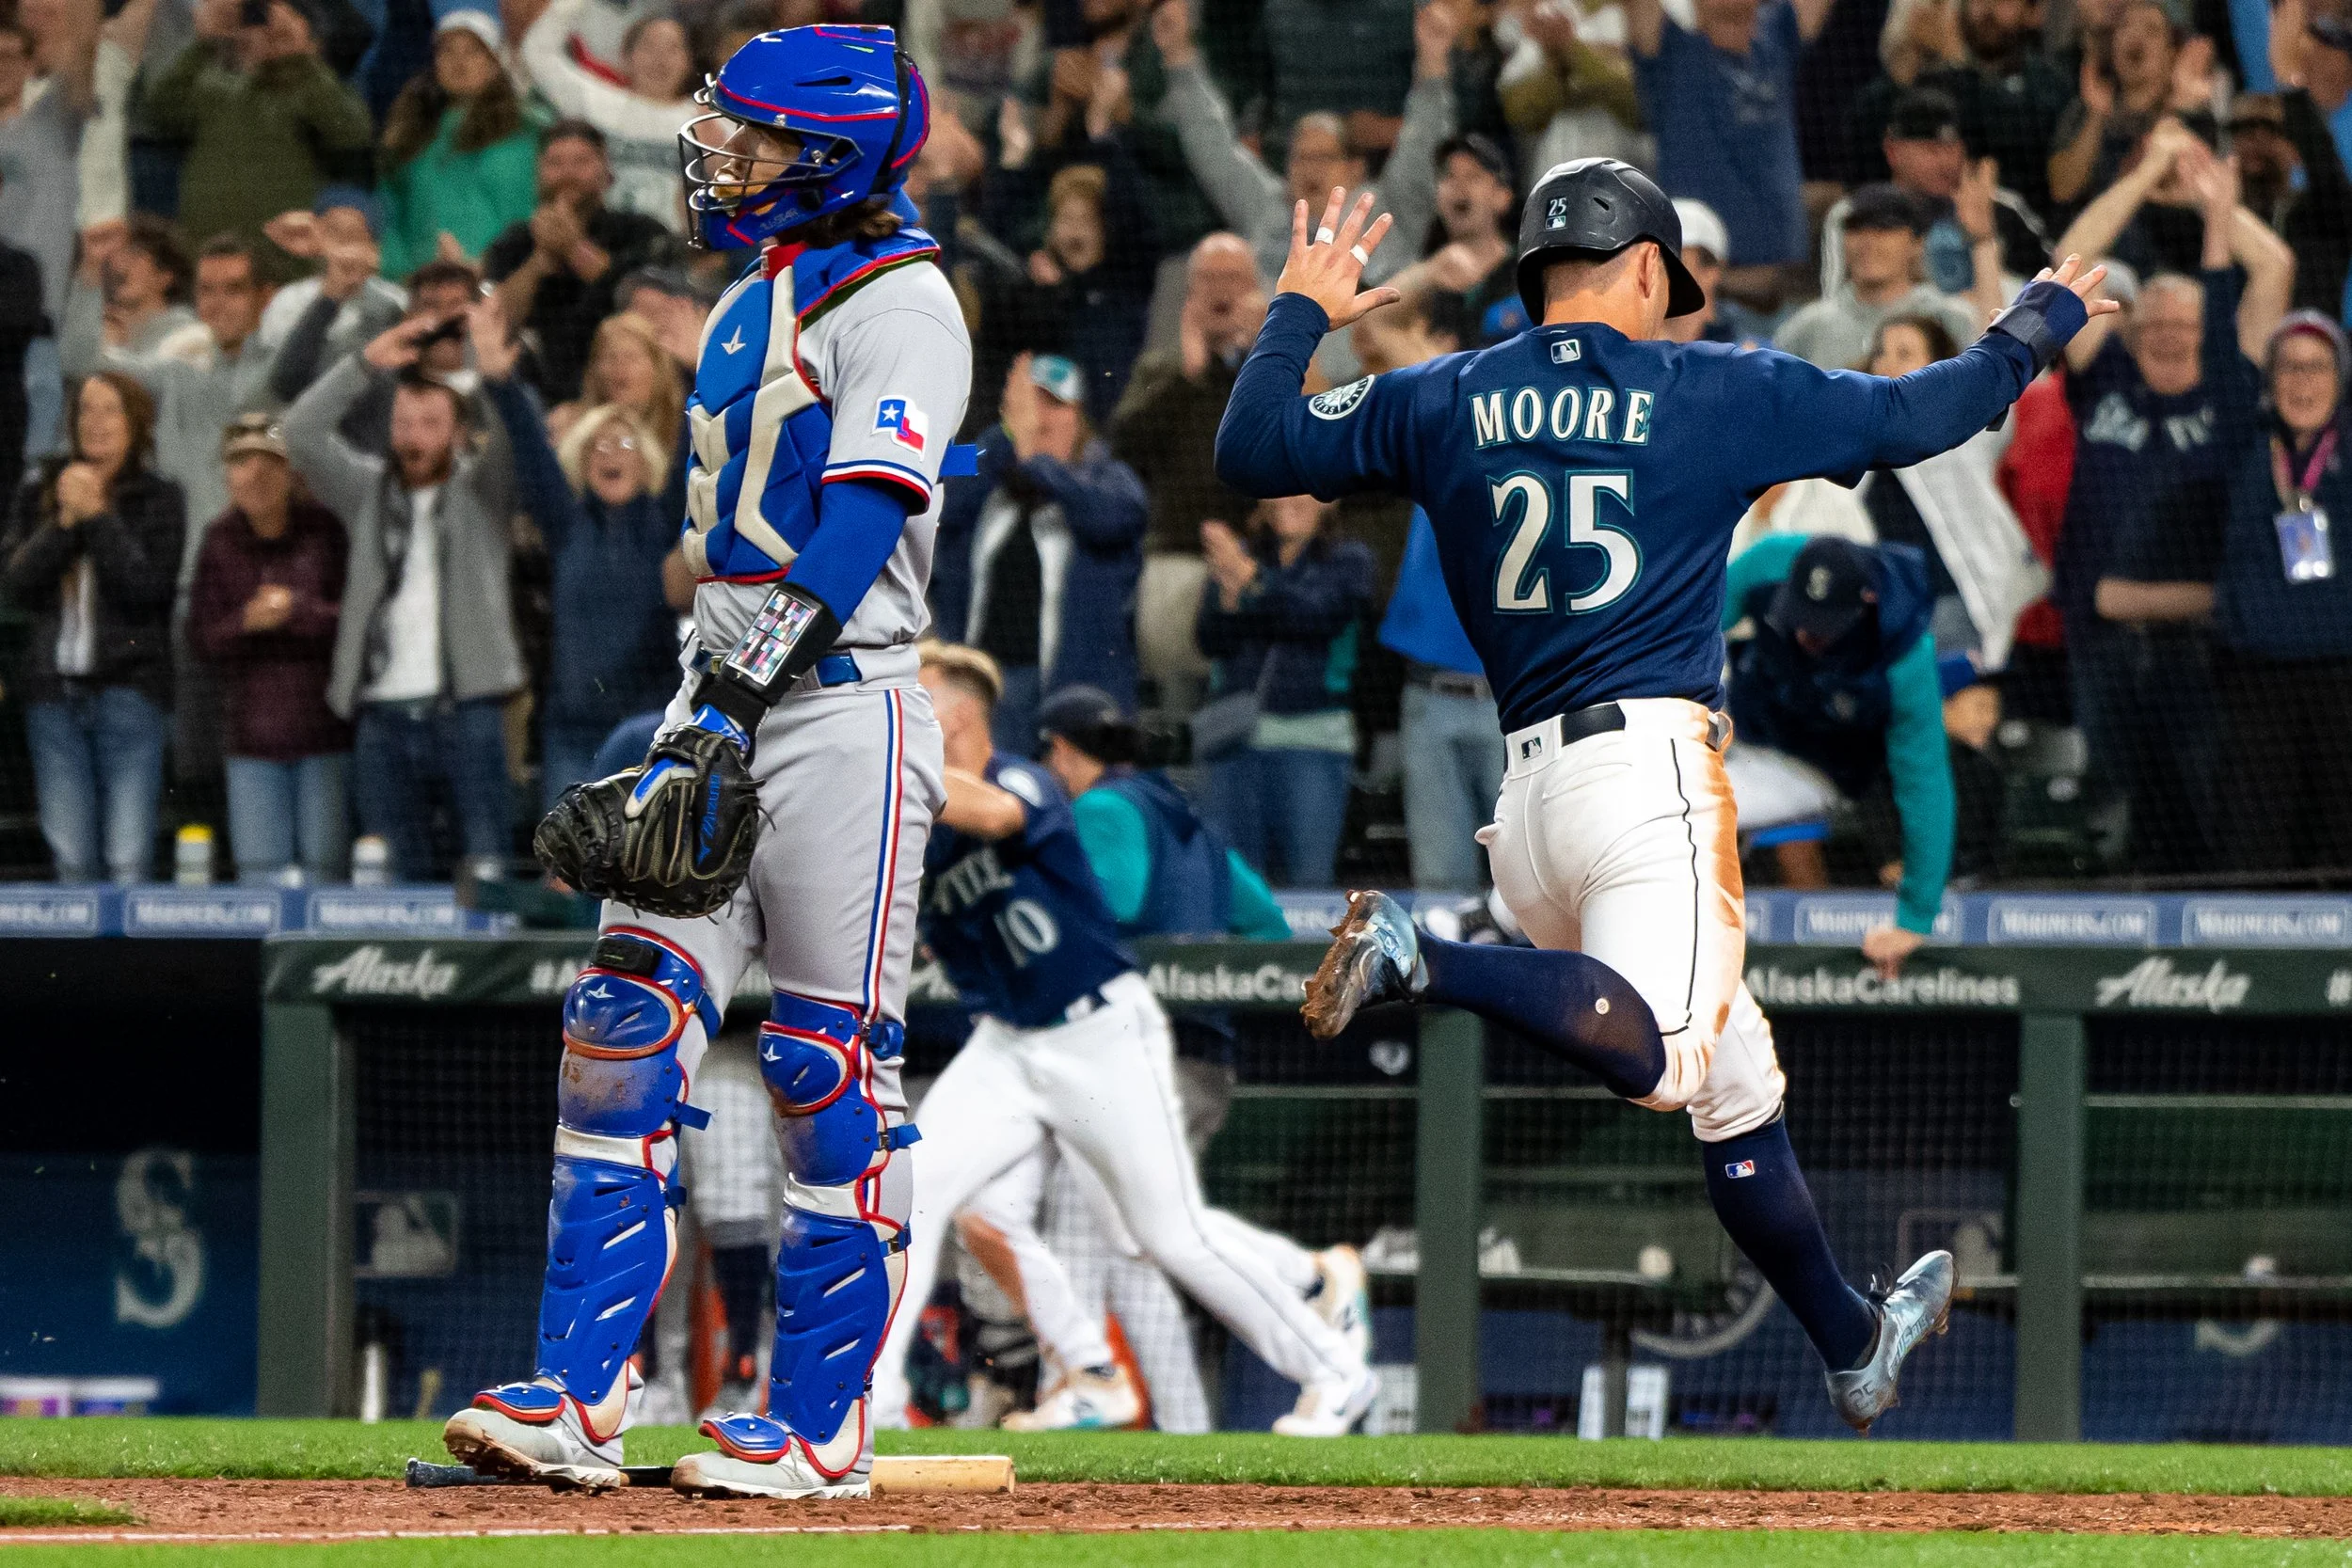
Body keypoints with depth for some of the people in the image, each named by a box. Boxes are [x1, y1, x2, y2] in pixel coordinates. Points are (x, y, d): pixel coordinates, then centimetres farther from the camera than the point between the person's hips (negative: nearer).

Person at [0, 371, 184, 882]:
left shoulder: (157, 499, 2)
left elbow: (146, 587, -10)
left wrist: (97, 516, -10)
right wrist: (66, 520, -9)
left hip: (129, 689, -3)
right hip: (55, 691, 3)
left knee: (129, 860, -10)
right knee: (71, 860, 3)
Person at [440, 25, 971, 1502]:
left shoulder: (896, 301, -8)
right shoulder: (749, 310, 20)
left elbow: (858, 525, -18)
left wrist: (736, 698, -24)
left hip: (848, 709, -9)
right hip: (727, 713, 9)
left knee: (834, 1075, -4)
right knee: (626, 1032, -1)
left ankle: (822, 1427, 1)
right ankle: (582, 1401, -3)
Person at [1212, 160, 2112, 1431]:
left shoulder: (1441, 402, 13)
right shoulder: (1716, 393, 4)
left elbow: (1250, 451, 14)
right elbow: (1918, 414, 10)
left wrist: (1297, 315, 29)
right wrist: (2038, 325, 27)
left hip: (1525, 795, 6)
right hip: (1650, 766, -6)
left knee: (1736, 1087, 16)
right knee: (1652, 1053, -26)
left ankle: (1851, 1346, 22)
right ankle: (1422, 964, -41)